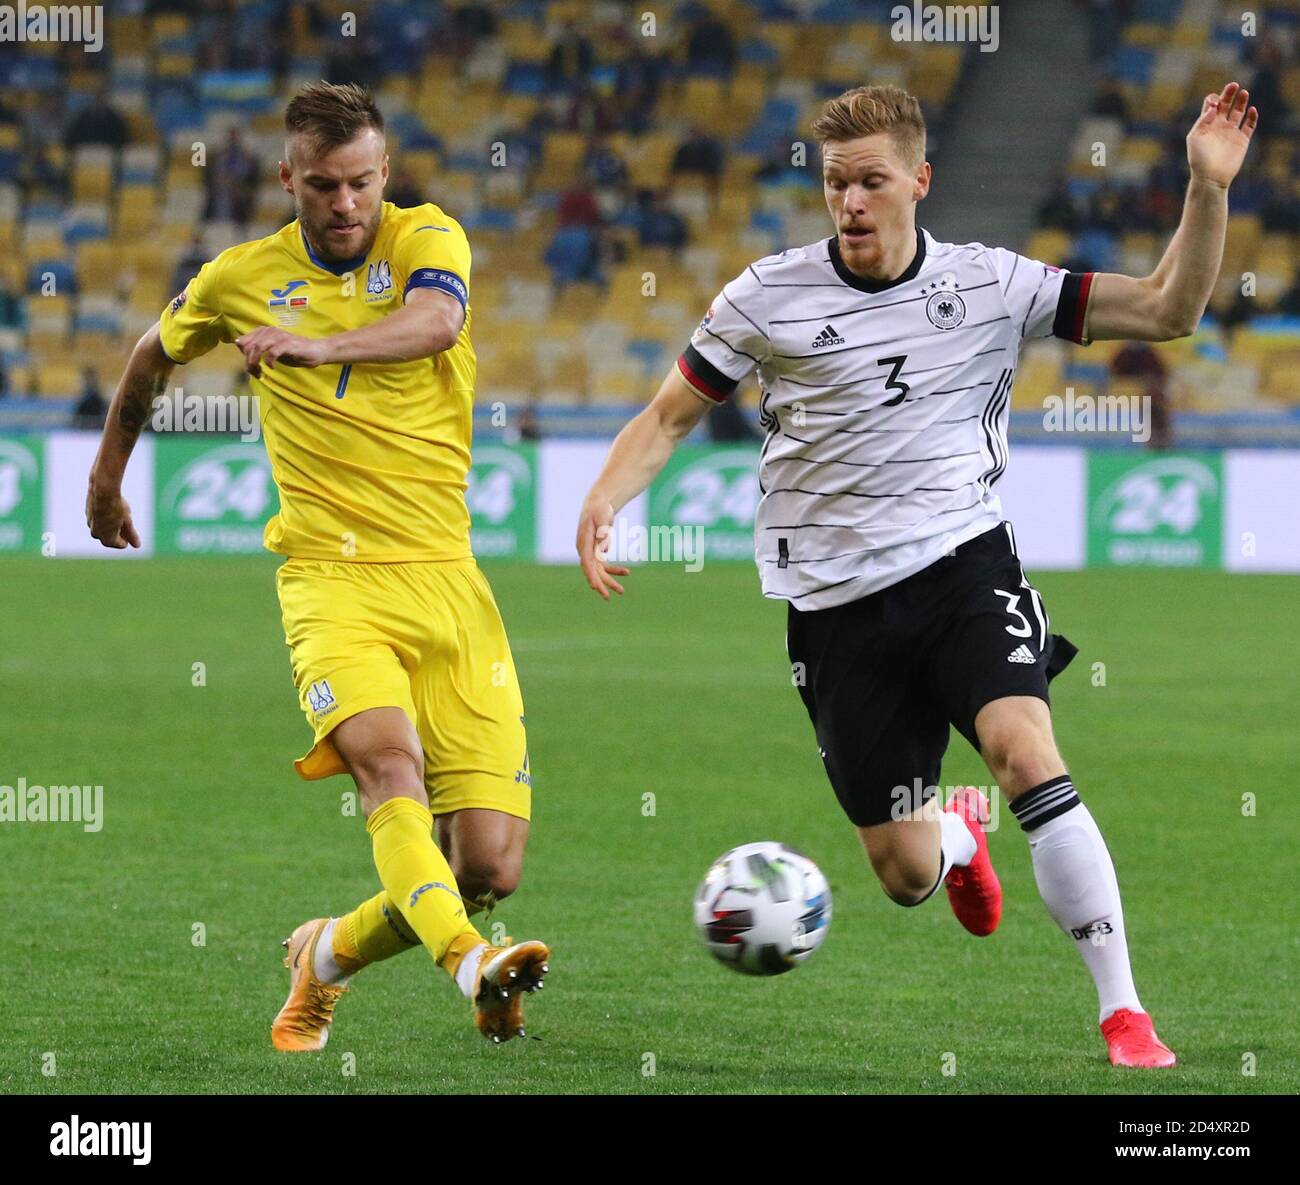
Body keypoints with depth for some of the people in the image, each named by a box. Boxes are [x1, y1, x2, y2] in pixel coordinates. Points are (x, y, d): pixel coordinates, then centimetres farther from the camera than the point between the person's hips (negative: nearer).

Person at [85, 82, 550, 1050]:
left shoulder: (427, 237, 2)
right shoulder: (241, 278, 7)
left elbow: (436, 321, -22)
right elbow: (156, 356, 29)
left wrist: (313, 345, -39)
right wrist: (108, 472, 39)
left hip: (445, 573, 1)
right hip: (331, 578, -1)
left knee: (491, 868, -3)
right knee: (386, 755, -33)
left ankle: (331, 954, 24)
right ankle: (470, 965, -53)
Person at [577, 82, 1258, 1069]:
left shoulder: (989, 283, -1)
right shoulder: (769, 296, -3)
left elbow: (1167, 311, 0)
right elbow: (670, 416, 5)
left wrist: (1209, 189, -14)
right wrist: (604, 503, -13)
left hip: (963, 563, -1)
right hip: (837, 606, 1)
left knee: (1025, 752, -29)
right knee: (905, 875, 3)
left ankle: (1124, 1013, -24)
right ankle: (956, 831, 45)